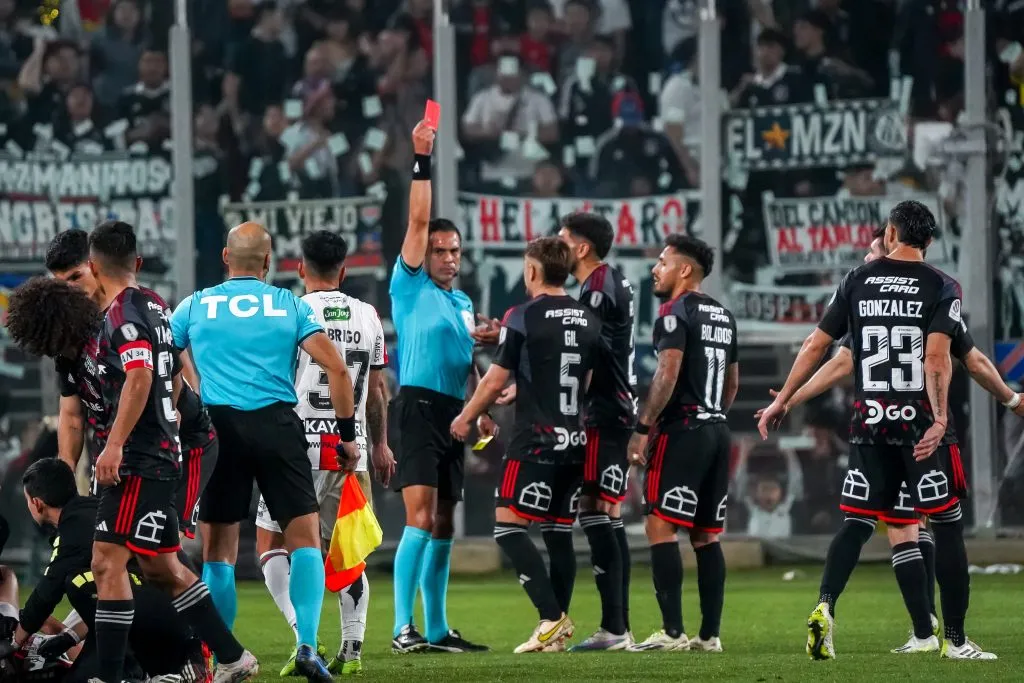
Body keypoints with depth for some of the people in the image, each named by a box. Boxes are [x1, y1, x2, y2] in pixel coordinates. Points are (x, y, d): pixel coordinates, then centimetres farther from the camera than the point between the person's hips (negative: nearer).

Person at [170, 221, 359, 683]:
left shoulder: (195, 307, 9)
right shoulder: (291, 306, 7)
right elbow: (336, 370, 1)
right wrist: (348, 434, 7)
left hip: (218, 426, 0)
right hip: (277, 424, 0)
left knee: (218, 551, 7)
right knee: (304, 538, 4)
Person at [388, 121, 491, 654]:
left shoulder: (463, 302, 21)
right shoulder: (410, 287, 1)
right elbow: (418, 220, -7)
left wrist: (482, 409, 20)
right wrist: (422, 161, -10)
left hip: (454, 411, 7)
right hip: (419, 405, -7)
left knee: (442, 527, 10)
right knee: (420, 518, -17)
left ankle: (437, 629, 14)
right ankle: (403, 628, -20)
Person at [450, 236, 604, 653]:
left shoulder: (523, 317, -8)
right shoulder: (588, 320, 11)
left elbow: (496, 380, -6)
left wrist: (466, 418, 11)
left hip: (536, 442, -7)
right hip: (575, 441, 7)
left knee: (509, 527, -6)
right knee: (560, 531, 11)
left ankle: (552, 616, -18)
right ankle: (559, 630, 8)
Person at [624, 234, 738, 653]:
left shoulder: (676, 312, -9)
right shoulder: (723, 316, 18)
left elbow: (668, 373, -18)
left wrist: (643, 427, -16)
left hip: (682, 430, -8)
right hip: (717, 431, 9)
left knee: (661, 526, -8)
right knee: (706, 536, 10)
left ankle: (672, 632, -16)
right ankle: (710, 634, 8)